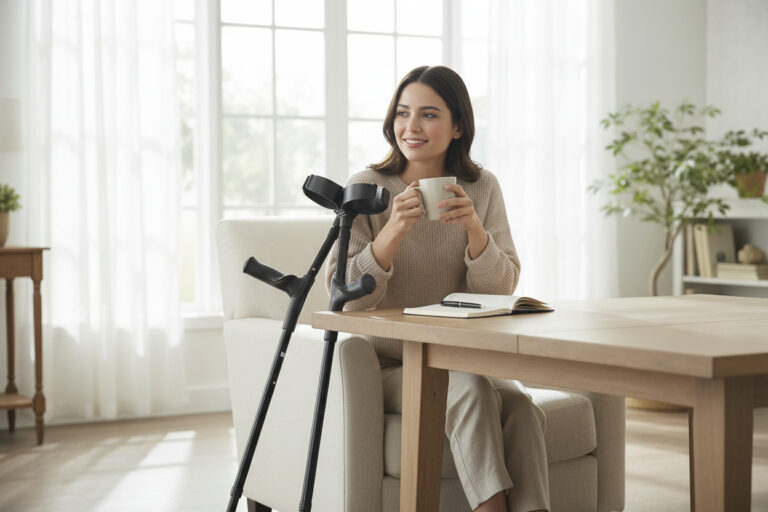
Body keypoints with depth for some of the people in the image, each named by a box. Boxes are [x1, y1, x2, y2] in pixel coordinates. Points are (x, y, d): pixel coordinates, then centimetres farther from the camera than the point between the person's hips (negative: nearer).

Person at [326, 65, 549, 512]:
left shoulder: (482, 187, 4)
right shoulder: (367, 188, -5)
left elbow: (500, 289, 0)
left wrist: (474, 229, -19)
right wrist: (394, 230, -26)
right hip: (391, 366, -3)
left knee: (520, 405, -27)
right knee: (472, 392, -31)